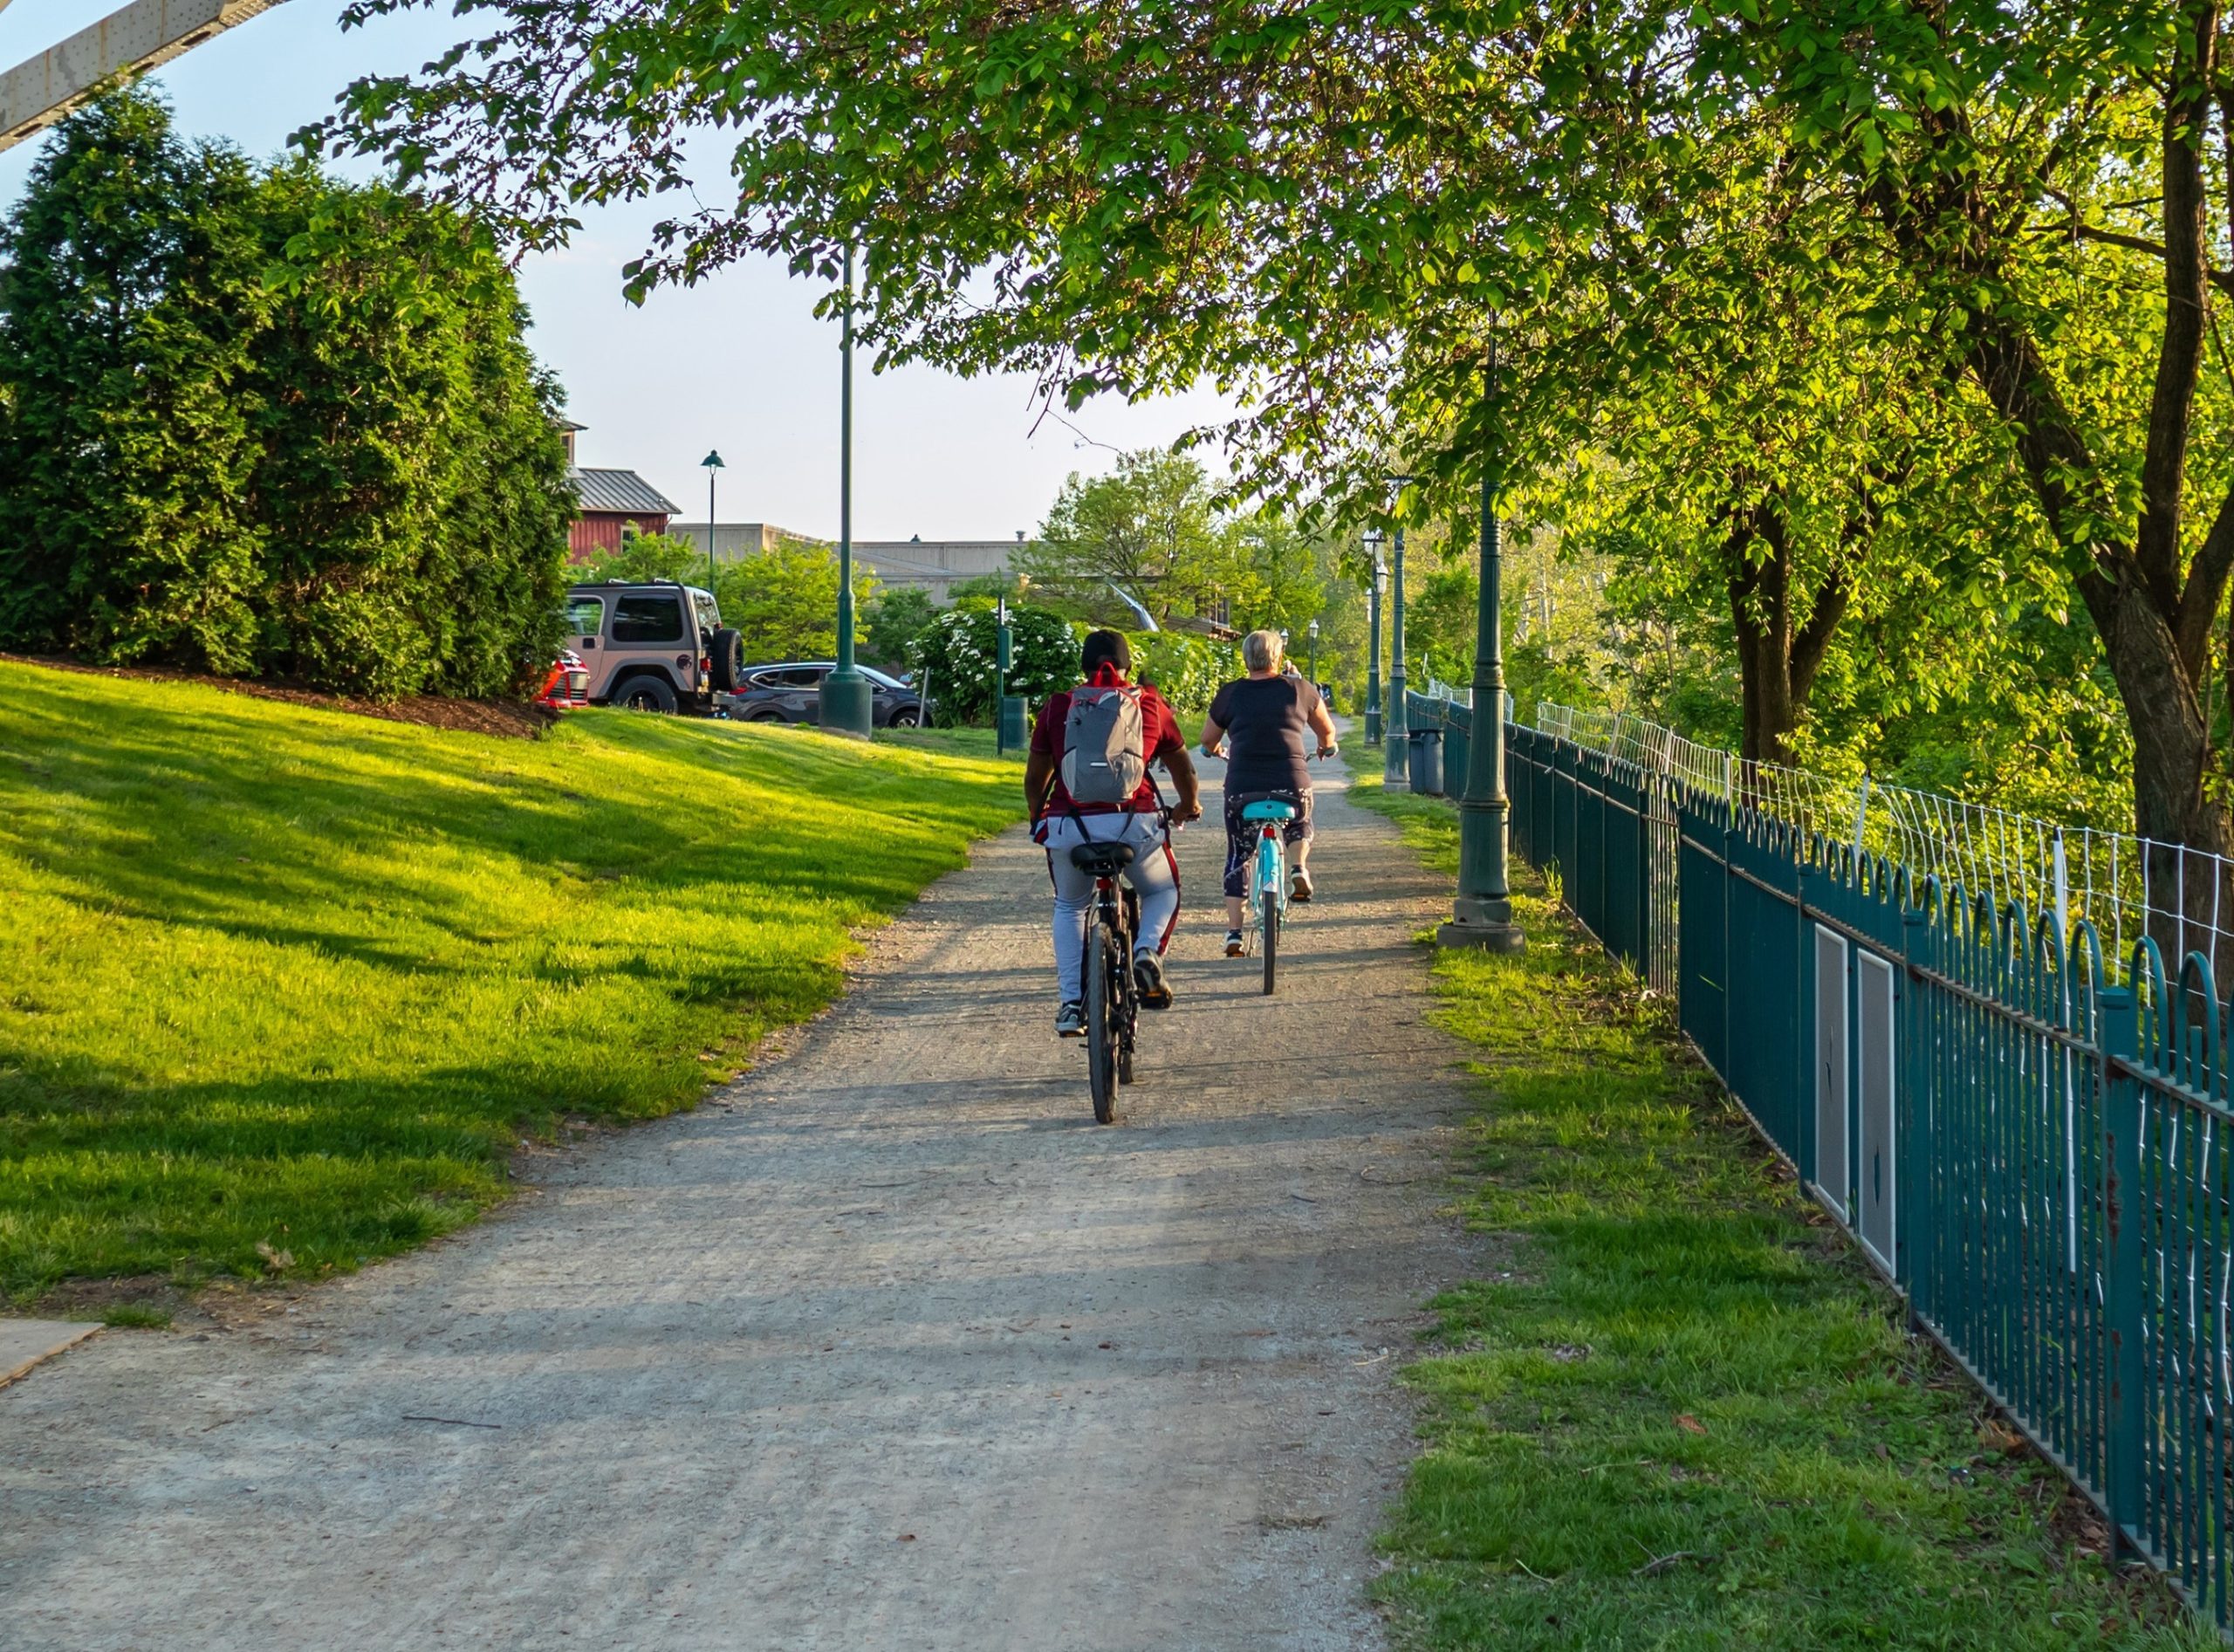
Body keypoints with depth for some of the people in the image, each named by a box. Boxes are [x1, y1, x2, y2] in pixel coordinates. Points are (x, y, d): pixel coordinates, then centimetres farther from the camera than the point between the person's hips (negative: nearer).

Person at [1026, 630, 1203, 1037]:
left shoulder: (1057, 708, 11)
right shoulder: (1151, 705, 12)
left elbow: (1035, 778, 19)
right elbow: (1183, 768, 24)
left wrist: (1037, 818, 39)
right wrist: (1189, 805, 45)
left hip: (1069, 825, 1)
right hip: (1134, 823, -1)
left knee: (1070, 907, 27)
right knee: (1163, 892, 26)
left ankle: (1071, 1003, 16)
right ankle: (1147, 951, -3)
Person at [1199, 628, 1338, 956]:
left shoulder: (1231, 694, 7)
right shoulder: (1300, 689, 8)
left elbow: (1208, 741, 19)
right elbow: (1327, 731, 23)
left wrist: (1214, 751, 42)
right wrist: (1327, 748, 46)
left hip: (1242, 788, 0)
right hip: (1291, 785, 0)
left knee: (1237, 857, 15)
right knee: (1300, 827, 32)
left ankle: (1233, 933, 10)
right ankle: (1299, 868, 3)